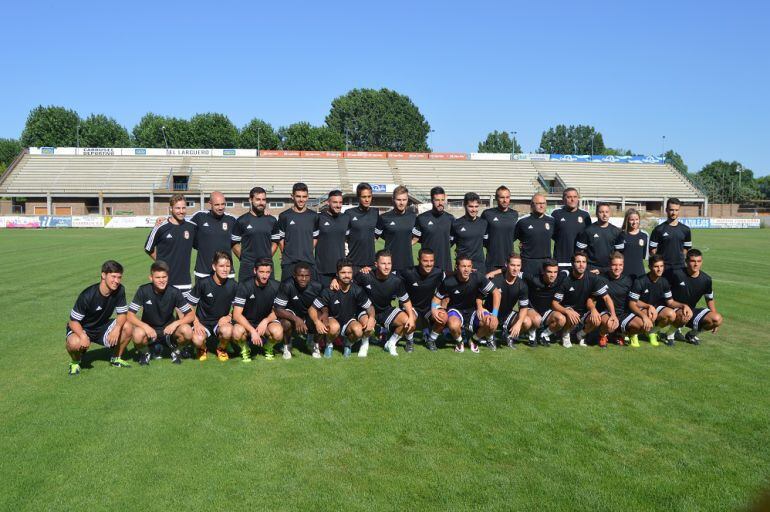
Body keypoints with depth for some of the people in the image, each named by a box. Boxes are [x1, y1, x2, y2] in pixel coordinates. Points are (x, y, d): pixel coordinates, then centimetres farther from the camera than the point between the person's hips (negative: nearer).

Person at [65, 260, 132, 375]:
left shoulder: (120, 290, -14)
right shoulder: (87, 295, -27)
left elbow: (122, 314, -8)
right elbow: (73, 321, -22)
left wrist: (117, 328, -31)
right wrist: (83, 336, -41)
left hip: (103, 327, 4)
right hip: (82, 329, -4)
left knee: (127, 328, -21)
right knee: (74, 343, -37)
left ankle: (116, 358, 6)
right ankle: (75, 362, 1)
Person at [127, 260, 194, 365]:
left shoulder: (174, 292, -13)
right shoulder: (143, 291, -14)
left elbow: (191, 315, -10)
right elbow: (130, 316, -14)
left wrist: (176, 323, -29)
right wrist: (145, 326, -31)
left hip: (168, 329, 1)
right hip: (149, 329, 0)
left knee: (187, 331, -30)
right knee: (138, 335, -35)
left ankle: (176, 349, 5)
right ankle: (145, 352, 2)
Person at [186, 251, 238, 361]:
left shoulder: (233, 285, -3)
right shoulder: (203, 283, -10)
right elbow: (190, 305, -2)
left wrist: (229, 317, -11)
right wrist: (196, 323, -13)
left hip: (222, 321, 1)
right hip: (203, 322, -1)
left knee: (227, 331, -34)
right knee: (197, 340, -32)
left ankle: (221, 349, 3)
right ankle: (202, 349, 9)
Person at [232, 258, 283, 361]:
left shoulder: (275, 286, -9)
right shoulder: (245, 286, -16)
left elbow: (276, 311, 1)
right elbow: (236, 314, -20)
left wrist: (265, 321, -20)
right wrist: (252, 331, -32)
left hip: (266, 321, 2)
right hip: (246, 322, -1)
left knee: (278, 332, -32)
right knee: (237, 332, -36)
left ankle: (268, 348, 5)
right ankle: (245, 349, 1)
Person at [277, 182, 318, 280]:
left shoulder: (313, 216, 9)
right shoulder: (284, 216, 3)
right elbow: (281, 239, 7)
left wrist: (307, 252, 9)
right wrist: (287, 253, 5)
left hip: (309, 262, 2)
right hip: (289, 263, -2)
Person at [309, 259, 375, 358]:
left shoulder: (357, 290, -12)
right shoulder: (329, 291, -19)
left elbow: (370, 307, -3)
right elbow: (312, 309, -16)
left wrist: (371, 318, -26)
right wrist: (317, 322, -36)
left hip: (350, 321, 2)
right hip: (333, 319, -2)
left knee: (358, 330, -31)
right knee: (334, 327, -37)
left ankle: (348, 344, 6)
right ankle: (329, 345, -1)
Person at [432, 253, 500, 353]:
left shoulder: (477, 277, -19)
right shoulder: (448, 282, -20)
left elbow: (496, 293, -11)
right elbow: (437, 298, -4)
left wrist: (494, 315, -18)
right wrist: (434, 309, -26)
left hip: (473, 309, 2)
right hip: (456, 309, -2)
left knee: (492, 324, -26)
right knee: (454, 326, -38)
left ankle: (474, 340, 7)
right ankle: (459, 342, 1)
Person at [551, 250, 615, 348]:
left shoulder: (592, 278, -9)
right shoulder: (565, 279, -15)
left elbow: (606, 298, -8)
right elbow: (554, 303, -15)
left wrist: (613, 315, -24)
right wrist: (567, 311, -34)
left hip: (584, 312, 3)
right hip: (568, 310, -3)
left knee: (597, 320, -28)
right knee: (572, 319, -36)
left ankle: (581, 334, 5)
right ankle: (565, 334, -1)